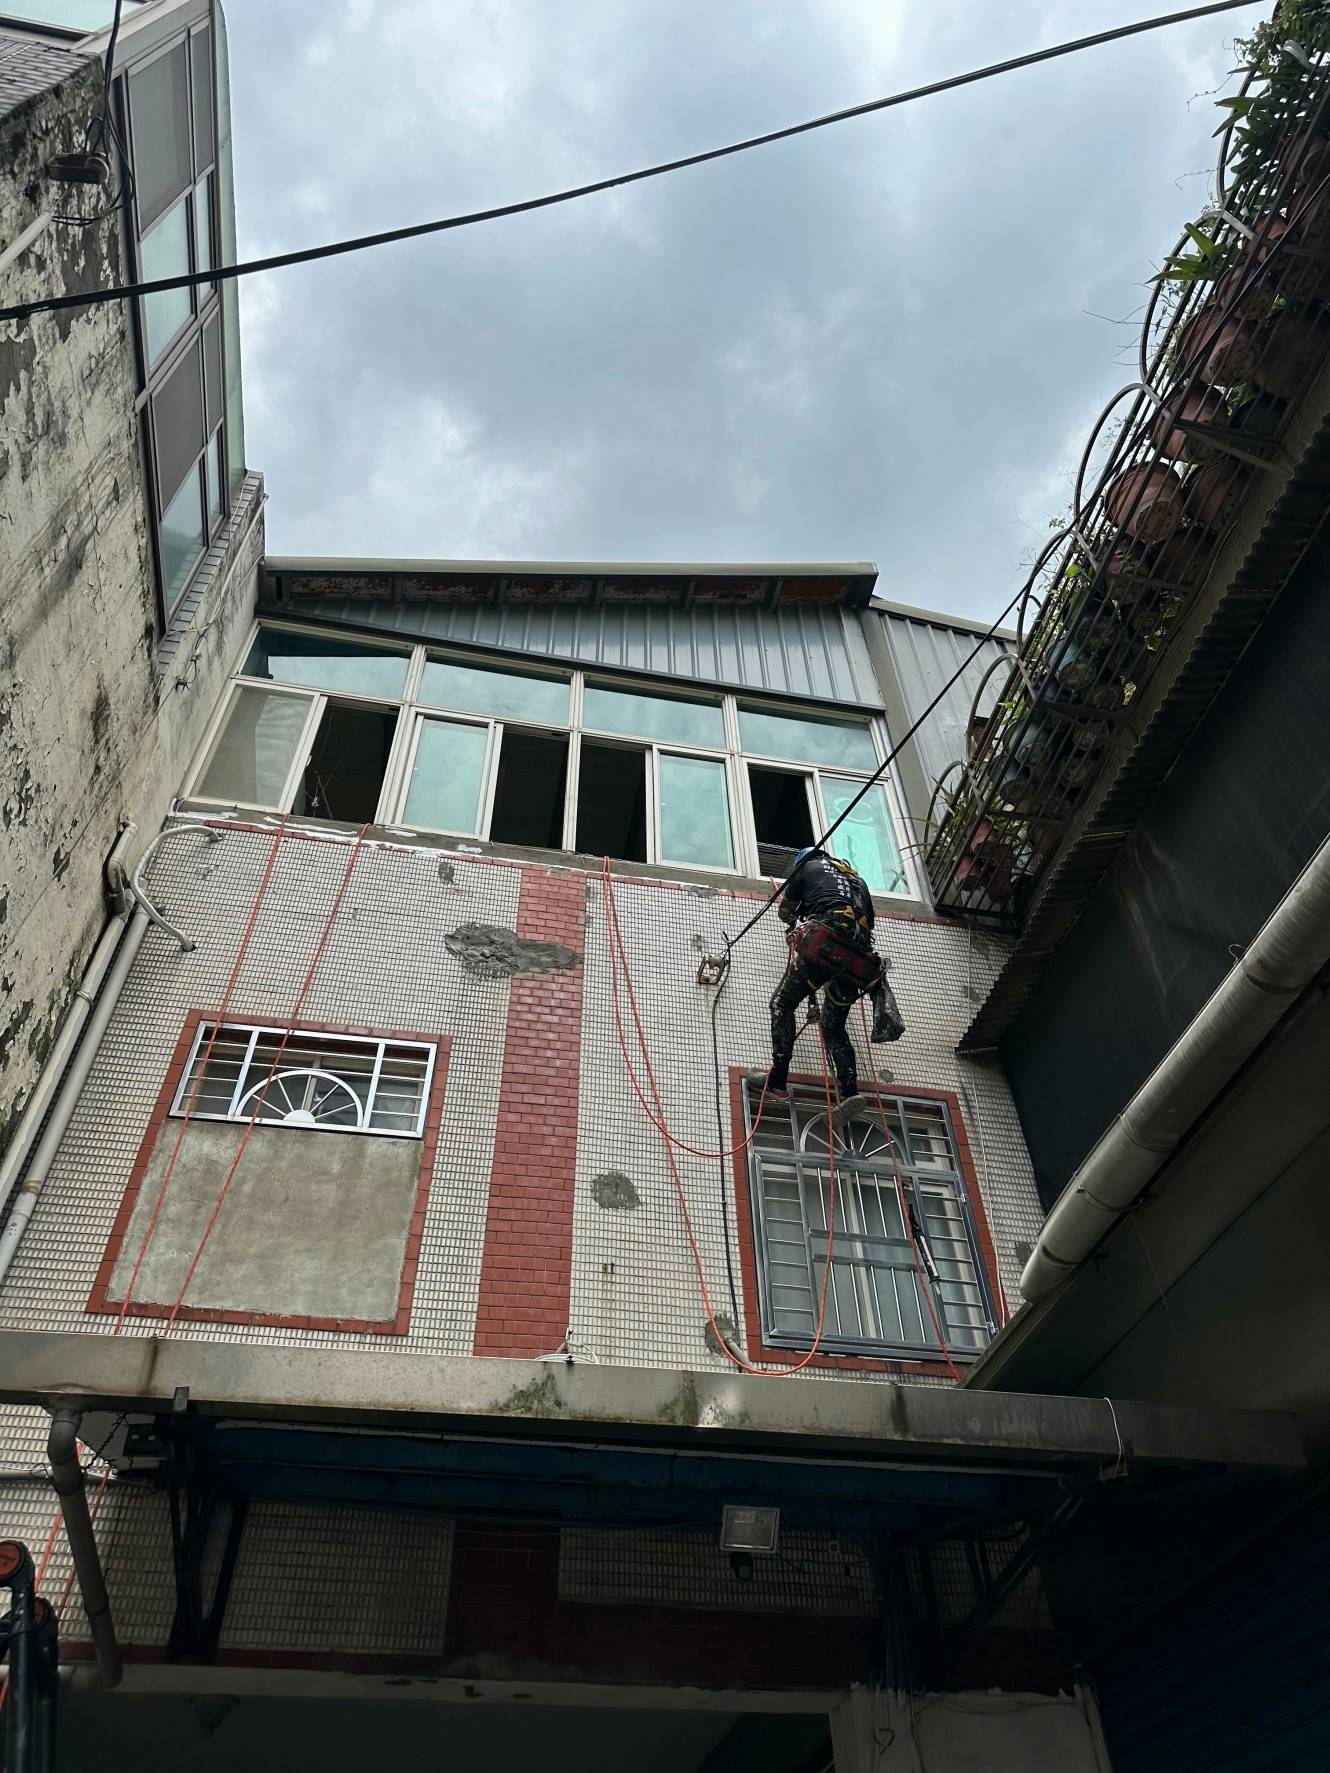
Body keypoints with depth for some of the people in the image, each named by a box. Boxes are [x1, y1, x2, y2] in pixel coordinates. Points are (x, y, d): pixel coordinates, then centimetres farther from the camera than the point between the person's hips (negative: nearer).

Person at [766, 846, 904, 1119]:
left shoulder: (808, 866, 21)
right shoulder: (857, 878, 35)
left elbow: (784, 910, 30)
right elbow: (869, 920, 34)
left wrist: (796, 920, 51)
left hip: (822, 940, -5)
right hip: (859, 956, 5)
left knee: (782, 1002, 4)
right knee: (833, 1026, 13)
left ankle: (778, 1078, -11)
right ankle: (850, 1091, -6)